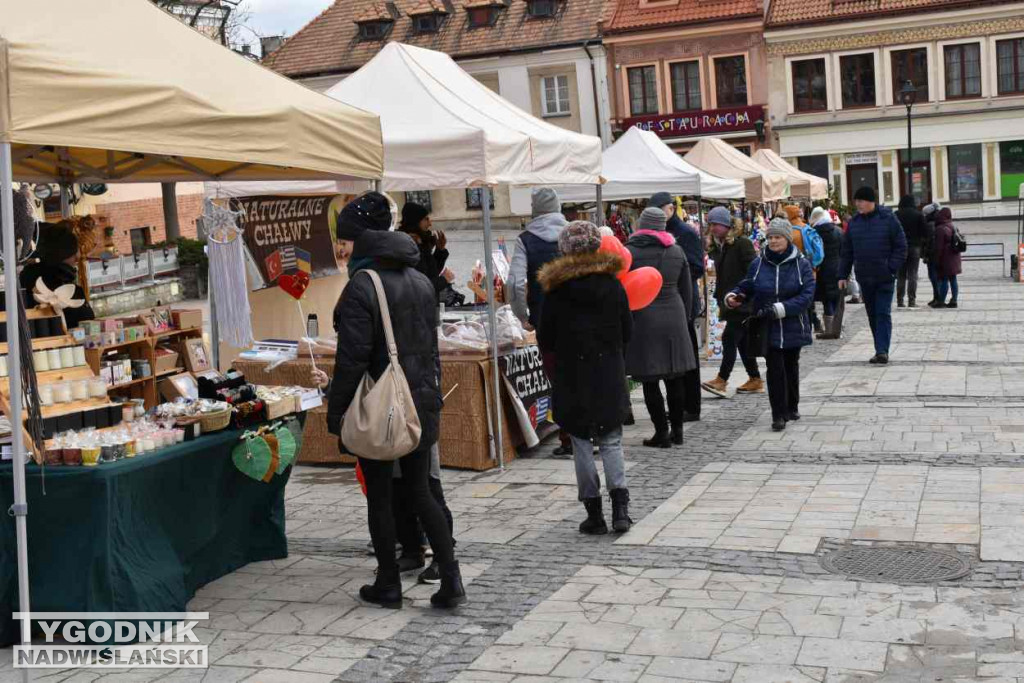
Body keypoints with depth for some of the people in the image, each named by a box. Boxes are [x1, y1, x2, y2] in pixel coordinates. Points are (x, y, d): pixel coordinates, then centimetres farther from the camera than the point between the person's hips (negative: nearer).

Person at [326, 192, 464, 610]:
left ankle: (389, 585, 19)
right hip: (421, 403, 7)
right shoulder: (421, 281, 8)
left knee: (379, 497, 8)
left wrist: (335, 413, -10)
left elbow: (352, 359, -18)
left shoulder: (361, 287, -16)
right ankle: (451, 580, 9)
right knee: (420, 492, 14)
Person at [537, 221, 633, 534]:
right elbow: (627, 330, 4)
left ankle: (594, 513, 7)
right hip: (610, 375, 2)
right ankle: (619, 505, -4)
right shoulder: (613, 285, -2)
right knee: (611, 441, 11)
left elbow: (545, 338, -2)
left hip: (572, 377, -2)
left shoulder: (556, 290, -8)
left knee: (581, 443, 7)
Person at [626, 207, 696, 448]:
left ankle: (662, 432, 2)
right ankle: (677, 430, 17)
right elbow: (687, 290, 11)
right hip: (674, 318, 4)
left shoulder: (629, 251, -6)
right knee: (675, 379, 11)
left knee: (650, 380, 1)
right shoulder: (677, 251, 7)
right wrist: (685, 317, 20)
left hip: (643, 320, -4)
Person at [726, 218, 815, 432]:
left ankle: (792, 407, 33)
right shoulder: (758, 264, 0)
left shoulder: (801, 264, -6)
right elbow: (746, 287, 11)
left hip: (793, 327, 0)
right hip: (768, 328, 0)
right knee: (775, 369, -6)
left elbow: (806, 295, -14)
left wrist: (779, 309, -23)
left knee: (791, 367, 16)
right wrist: (733, 296, -11)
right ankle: (778, 414, -1)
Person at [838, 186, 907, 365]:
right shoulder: (854, 222, 7)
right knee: (872, 315, 9)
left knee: (883, 313, -8)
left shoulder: (888, 218, -5)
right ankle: (881, 351, 17)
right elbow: (847, 251, 11)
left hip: (885, 277, -5)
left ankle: (882, 350, -9)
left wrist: (892, 268, -12)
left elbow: (901, 246, -4)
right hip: (864, 278, 5)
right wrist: (843, 275, 7)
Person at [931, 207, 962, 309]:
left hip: (945, 259, -8)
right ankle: (954, 301, 11)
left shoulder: (940, 229, -15)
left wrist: (937, 261, -12)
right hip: (954, 258, 8)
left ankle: (941, 301, -4)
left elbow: (939, 247, -17)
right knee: (953, 280, 9)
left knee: (944, 280, -6)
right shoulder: (953, 227, 12)